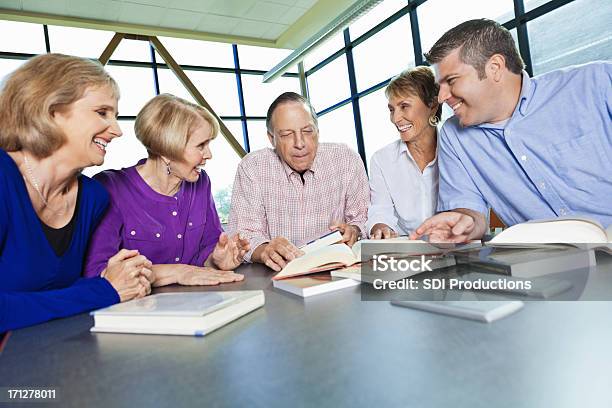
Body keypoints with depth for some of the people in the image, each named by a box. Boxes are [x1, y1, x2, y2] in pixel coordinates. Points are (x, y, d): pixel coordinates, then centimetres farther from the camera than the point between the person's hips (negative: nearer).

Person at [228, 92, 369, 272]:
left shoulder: (348, 160, -1)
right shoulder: (251, 168, -5)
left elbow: (363, 220, 4)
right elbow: (243, 236, -8)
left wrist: (352, 231, -18)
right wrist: (264, 250, -30)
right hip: (277, 276, 0)